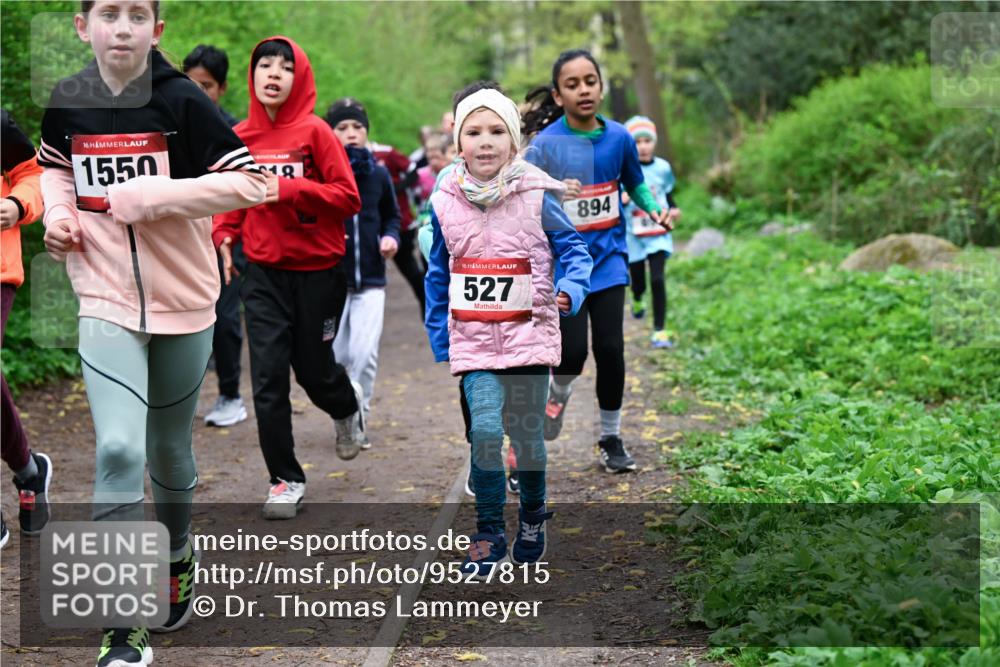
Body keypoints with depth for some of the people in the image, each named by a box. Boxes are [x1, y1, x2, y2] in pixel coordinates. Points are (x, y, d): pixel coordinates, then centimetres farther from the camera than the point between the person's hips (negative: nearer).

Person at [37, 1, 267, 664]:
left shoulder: (183, 102, -12)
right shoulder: (65, 105, -1)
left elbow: (253, 181, -17)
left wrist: (147, 194, -20)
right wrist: (59, 214, -1)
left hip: (183, 305, 0)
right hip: (107, 303, 1)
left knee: (170, 450, 16)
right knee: (119, 450, -16)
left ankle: (178, 558, 46)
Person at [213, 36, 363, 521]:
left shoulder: (314, 132, -9)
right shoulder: (238, 137, 1)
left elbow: (349, 198, -13)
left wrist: (289, 189, -23)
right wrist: (224, 236, -3)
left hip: (318, 272, -2)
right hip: (264, 273, 2)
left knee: (314, 370, 10)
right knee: (268, 380, -3)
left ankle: (347, 406, 46)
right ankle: (286, 479, 10)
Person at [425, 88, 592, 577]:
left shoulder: (537, 197, -5)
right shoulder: (445, 203, 2)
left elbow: (573, 250, 1)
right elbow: (438, 276, 12)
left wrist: (571, 289, -19)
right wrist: (438, 339, 12)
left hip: (529, 332, -1)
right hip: (473, 339, 1)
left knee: (525, 432, 7)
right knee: (485, 430, -13)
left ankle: (533, 515, 35)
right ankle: (489, 535, 2)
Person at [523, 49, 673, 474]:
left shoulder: (619, 137, -2)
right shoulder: (545, 143, -11)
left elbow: (635, 184, 14)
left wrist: (653, 210, -5)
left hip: (607, 258, 3)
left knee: (610, 348, 0)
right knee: (572, 351, -9)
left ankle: (611, 437, 19)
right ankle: (557, 393, 28)